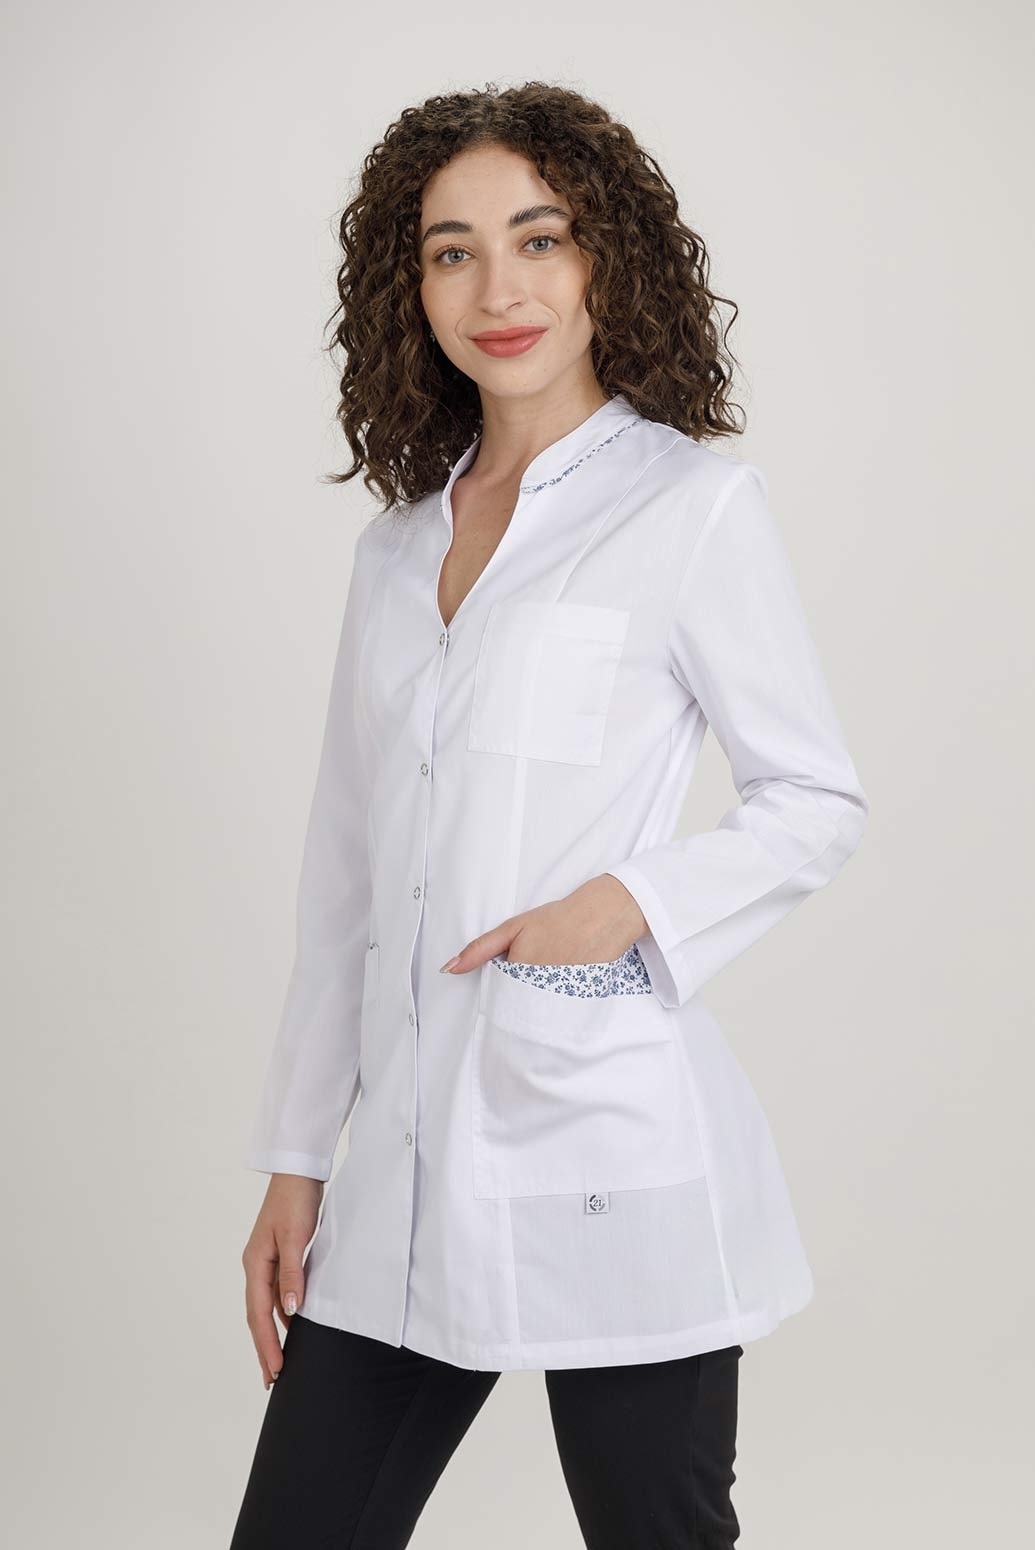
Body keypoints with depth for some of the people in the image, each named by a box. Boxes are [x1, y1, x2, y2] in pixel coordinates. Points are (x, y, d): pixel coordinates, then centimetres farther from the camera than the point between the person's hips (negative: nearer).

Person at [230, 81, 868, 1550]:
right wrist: (295, 1164, 13)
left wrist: (635, 899, -16)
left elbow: (820, 804, 1)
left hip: (607, 1154, -5)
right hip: (408, 1169, 5)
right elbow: (346, 876, 14)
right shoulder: (397, 544, 13)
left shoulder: (695, 506, -4)